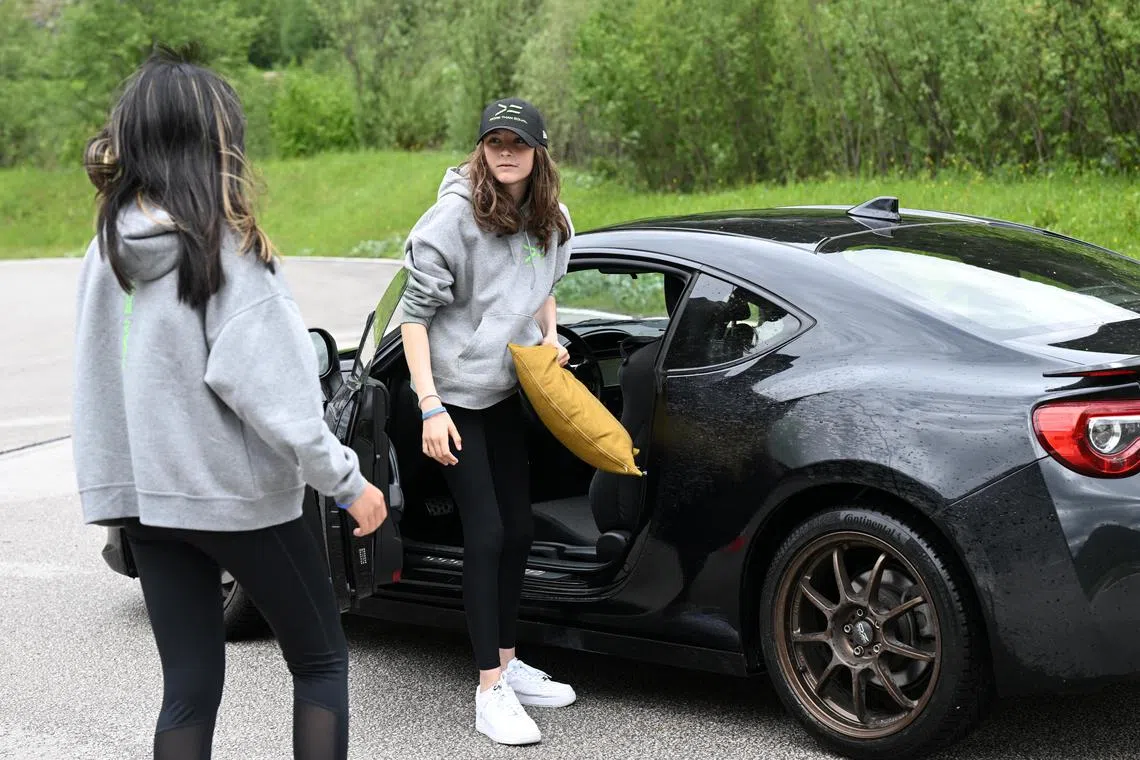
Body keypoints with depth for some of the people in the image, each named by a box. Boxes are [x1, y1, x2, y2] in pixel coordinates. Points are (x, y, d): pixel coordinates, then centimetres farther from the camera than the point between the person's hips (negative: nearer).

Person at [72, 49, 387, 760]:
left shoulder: (109, 249, 2)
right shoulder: (226, 246, -16)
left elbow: (101, 380, 5)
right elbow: (263, 382, -20)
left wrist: (112, 480, 12)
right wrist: (347, 480, -15)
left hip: (148, 492, 6)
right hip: (238, 489, -6)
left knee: (190, 684, 11)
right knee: (322, 660, 12)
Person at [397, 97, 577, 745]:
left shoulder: (551, 221, 1)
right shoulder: (455, 217, -19)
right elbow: (416, 314, -16)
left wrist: (550, 336, 2)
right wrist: (430, 407, -21)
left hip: (506, 391, 7)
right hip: (455, 395, -7)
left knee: (519, 531, 11)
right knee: (486, 534, -9)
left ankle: (508, 663, 27)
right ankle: (491, 692, -2)